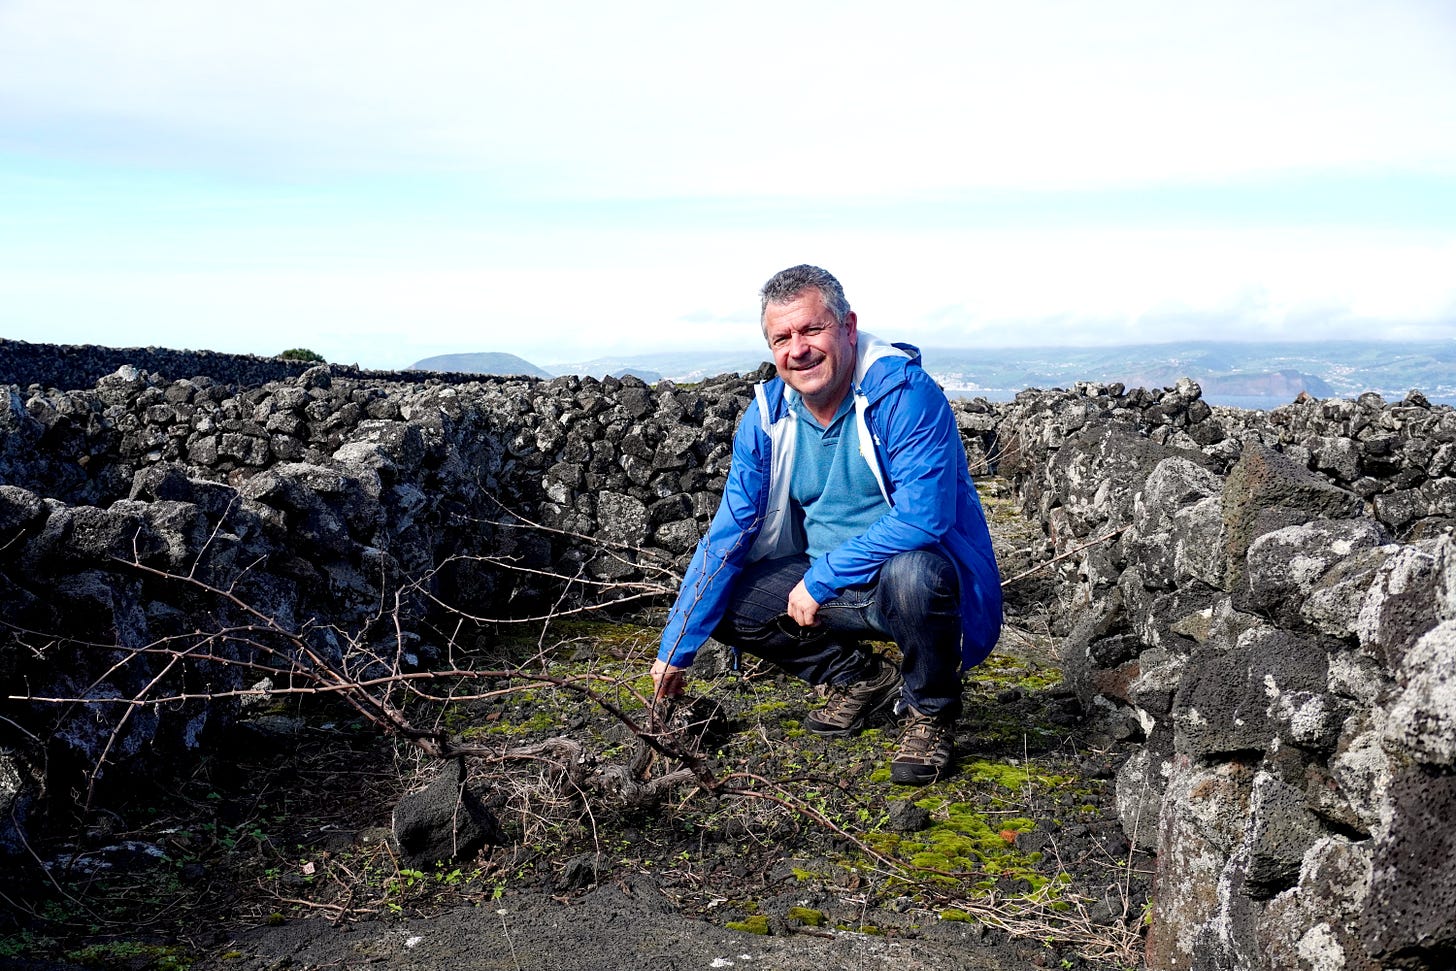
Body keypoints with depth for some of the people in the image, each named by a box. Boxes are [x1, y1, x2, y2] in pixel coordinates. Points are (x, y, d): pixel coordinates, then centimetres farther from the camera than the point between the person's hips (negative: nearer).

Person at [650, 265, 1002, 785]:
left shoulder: (905, 394, -21)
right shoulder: (767, 416, -3)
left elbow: (923, 517, -30)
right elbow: (727, 535, -1)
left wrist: (820, 580, -25)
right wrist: (675, 651, -3)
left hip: (923, 582, -6)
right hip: (822, 584, 6)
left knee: (911, 572, -38)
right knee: (721, 598, -6)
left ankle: (931, 714, -7)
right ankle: (862, 680, 11)